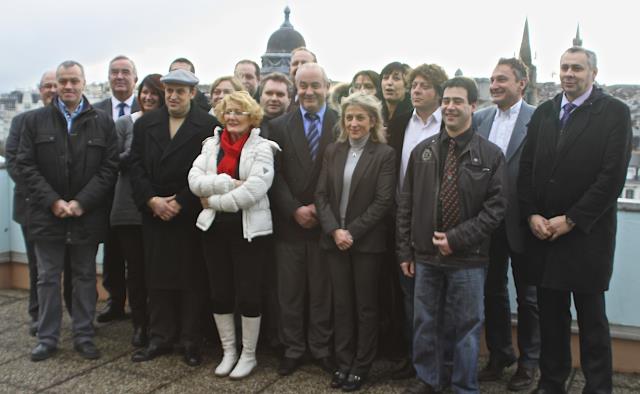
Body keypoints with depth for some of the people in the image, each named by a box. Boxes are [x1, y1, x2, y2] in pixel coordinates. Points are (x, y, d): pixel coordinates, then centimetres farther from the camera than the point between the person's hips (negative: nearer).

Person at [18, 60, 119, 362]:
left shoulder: (103, 122, 2)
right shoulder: (36, 120, 5)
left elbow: (109, 167, -3)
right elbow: (26, 164, 0)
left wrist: (81, 202, -12)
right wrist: (52, 201, -11)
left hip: (87, 215, 0)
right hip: (47, 214, 1)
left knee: (85, 276, 9)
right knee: (48, 278, 8)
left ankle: (84, 336, 20)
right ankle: (47, 338, 20)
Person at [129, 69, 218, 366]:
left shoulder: (208, 125, -5)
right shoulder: (145, 123, 9)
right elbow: (136, 166, 4)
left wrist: (180, 203, -12)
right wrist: (151, 200, -9)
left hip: (191, 216, -4)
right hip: (154, 213, 4)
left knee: (191, 278, 4)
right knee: (157, 278, 9)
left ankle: (191, 341, 16)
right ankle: (160, 338, 21)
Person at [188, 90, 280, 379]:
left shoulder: (261, 147, -5)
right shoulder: (211, 144, 8)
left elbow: (254, 189, -18)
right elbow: (195, 180, -5)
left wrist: (215, 200, -13)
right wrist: (230, 183, -17)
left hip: (249, 228, -4)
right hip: (214, 227, 5)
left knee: (248, 294, 3)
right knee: (220, 293, 11)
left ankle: (249, 355, 19)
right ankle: (228, 352, 27)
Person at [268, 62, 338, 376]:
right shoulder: (279, 126, 4)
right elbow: (276, 175, -1)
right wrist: (295, 210, -11)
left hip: (325, 221, -1)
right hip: (289, 221, 1)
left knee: (322, 290, 9)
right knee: (289, 291, 8)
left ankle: (321, 347, 23)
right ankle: (293, 349, 22)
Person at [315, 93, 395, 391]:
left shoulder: (384, 154, -4)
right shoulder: (333, 151, 8)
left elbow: (383, 201, -11)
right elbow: (321, 195, 2)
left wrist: (352, 232, -15)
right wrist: (334, 230, -11)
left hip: (367, 241, -3)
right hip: (334, 239, 4)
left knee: (366, 306, 7)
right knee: (341, 304, 10)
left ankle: (361, 367, 19)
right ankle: (343, 363, 21)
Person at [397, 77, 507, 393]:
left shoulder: (490, 155, -3)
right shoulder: (423, 151, 5)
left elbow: (496, 207, -7)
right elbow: (406, 204, 7)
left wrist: (457, 239, -13)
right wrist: (405, 250, 5)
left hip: (468, 259, -3)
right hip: (426, 254, 3)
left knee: (466, 326, 8)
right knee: (425, 322, 14)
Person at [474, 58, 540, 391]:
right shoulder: (480, 118, 5)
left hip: (521, 222, -4)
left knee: (527, 295, 13)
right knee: (493, 291, 16)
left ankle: (528, 360, 30)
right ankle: (499, 353, 34)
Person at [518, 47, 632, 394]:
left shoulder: (614, 112, -3)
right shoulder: (543, 112, 10)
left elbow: (613, 176, -10)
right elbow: (527, 168, 8)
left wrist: (571, 220, -13)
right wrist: (531, 215, -4)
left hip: (587, 235, -4)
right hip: (542, 233, 4)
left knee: (592, 316, 6)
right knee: (550, 313, 10)